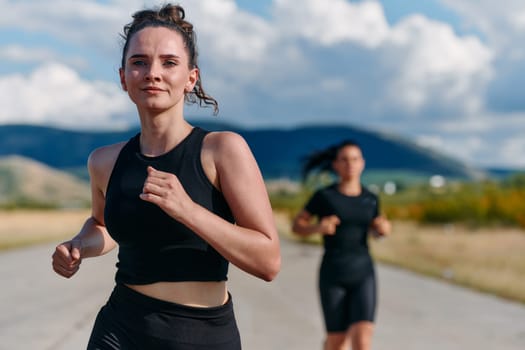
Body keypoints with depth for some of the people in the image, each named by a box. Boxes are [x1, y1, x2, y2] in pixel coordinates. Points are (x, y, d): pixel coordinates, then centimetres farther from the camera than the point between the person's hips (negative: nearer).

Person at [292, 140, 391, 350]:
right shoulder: (324, 195, -5)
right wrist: (318, 227, -19)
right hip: (333, 275, -2)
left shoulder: (370, 199, 4)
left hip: (362, 273, 2)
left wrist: (384, 229, -3)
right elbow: (296, 226, 2)